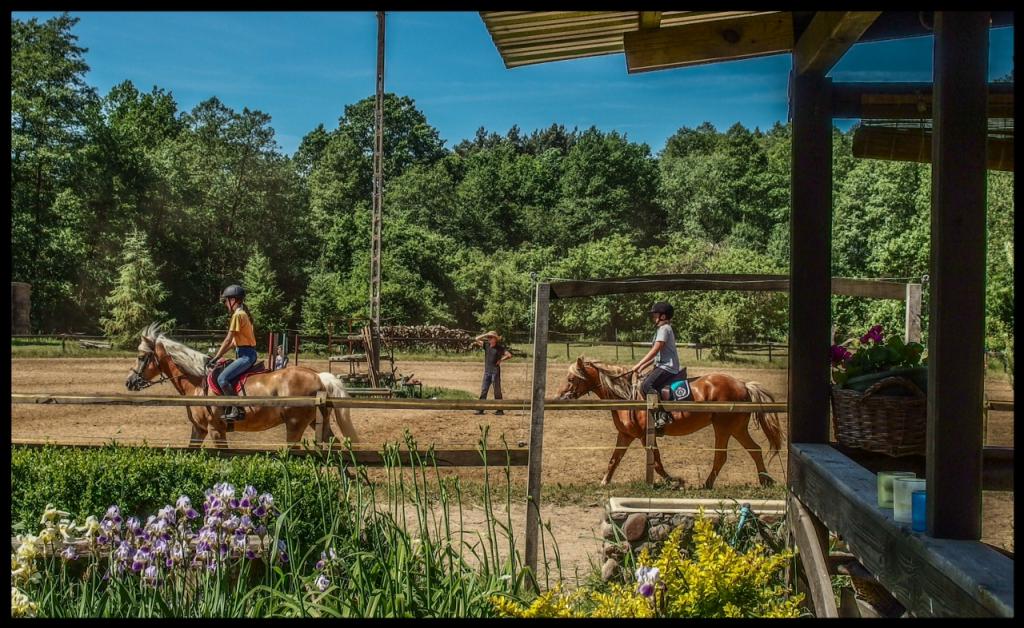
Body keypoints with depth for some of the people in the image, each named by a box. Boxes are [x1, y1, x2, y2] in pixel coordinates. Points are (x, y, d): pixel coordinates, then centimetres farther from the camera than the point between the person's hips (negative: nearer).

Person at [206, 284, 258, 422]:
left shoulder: (238, 314, -12)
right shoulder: (242, 314, 17)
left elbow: (228, 340, -15)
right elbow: (233, 341, 18)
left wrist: (215, 358, -10)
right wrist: (216, 356, 15)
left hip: (246, 355, -11)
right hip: (246, 354, 11)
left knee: (222, 378, -21)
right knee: (225, 377, 21)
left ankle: (238, 410, -22)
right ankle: (231, 407, 23)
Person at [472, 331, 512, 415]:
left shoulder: (500, 348, -5)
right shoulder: (486, 345, 7)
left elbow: (509, 355, -11)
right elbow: (477, 339, 4)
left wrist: (500, 360, -10)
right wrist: (485, 335, -5)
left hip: (495, 371, -5)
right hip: (487, 371, 5)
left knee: (497, 391, 0)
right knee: (483, 391, 4)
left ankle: (500, 410, 5)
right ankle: (480, 409, 6)